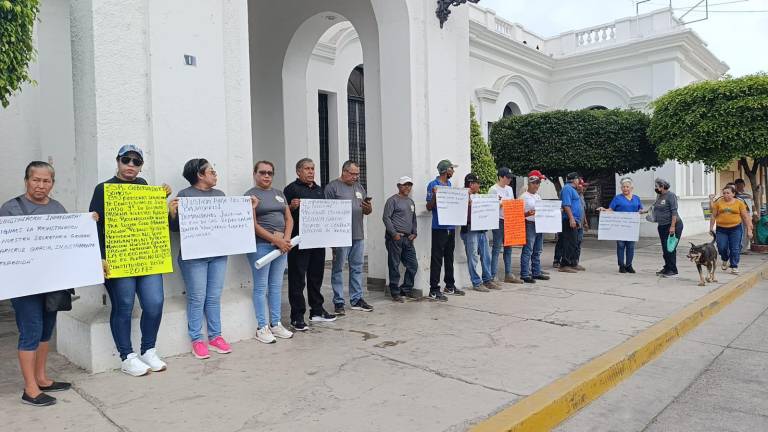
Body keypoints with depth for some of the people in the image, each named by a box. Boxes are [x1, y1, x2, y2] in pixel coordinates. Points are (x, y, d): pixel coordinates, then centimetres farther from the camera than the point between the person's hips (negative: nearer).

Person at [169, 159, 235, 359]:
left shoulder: (219, 194, 14)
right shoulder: (184, 195, -3)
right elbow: (176, 227, -4)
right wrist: (172, 213, -23)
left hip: (218, 254, 5)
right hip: (194, 255, -5)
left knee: (214, 297, 9)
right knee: (197, 298, 0)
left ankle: (215, 337, 19)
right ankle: (197, 340, 11)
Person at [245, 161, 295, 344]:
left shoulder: (279, 193, 17)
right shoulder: (250, 195, -2)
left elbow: (289, 218, 13)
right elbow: (253, 225, -11)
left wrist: (286, 239, -4)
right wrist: (275, 240, -15)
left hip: (281, 244, 6)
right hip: (261, 245, -6)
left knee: (276, 286, 11)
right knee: (261, 287, 0)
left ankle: (276, 324, 20)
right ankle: (262, 328, 8)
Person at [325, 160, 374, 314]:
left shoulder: (359, 187, 17)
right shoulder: (332, 187, -2)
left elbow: (368, 211, 20)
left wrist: (368, 208, -4)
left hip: (358, 235, 6)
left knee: (357, 268, 10)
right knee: (338, 269, 1)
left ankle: (356, 299, 19)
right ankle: (338, 302, 8)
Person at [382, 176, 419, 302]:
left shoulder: (411, 202, 19)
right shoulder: (393, 200, -4)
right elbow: (386, 217, -10)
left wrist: (414, 233, 11)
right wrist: (394, 233, -15)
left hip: (408, 239, 7)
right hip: (394, 238, -7)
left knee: (413, 265, 7)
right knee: (394, 266, -1)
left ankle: (407, 290, 21)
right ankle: (395, 293, 8)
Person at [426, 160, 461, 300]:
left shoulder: (449, 184, 16)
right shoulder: (433, 185, -8)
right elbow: (429, 207, -9)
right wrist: (434, 195, -26)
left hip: (451, 226, 8)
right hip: (439, 227, -8)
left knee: (449, 257, 17)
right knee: (437, 259, -5)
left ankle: (450, 286, 29)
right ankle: (434, 290, -1)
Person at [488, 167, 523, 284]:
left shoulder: (509, 189, 16)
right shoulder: (493, 189, -7)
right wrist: (501, 203, -22)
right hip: (498, 221, -8)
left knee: (508, 248, 12)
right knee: (497, 249, -7)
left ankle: (508, 274, 20)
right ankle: (493, 277, -4)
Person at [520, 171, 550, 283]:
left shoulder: (538, 196, 17)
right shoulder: (524, 197, -7)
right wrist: (528, 214, -30)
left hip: (539, 225, 8)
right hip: (529, 225, -8)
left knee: (537, 251, 13)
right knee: (527, 251, -8)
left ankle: (536, 273, 22)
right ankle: (525, 275, -4)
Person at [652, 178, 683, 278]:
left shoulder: (671, 195, -12)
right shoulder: (659, 196, 12)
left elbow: (674, 212, -18)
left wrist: (672, 226, -23)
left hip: (673, 225, -8)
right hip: (662, 226, 8)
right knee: (664, 248, 12)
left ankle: (673, 271, 0)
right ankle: (667, 268, 21)